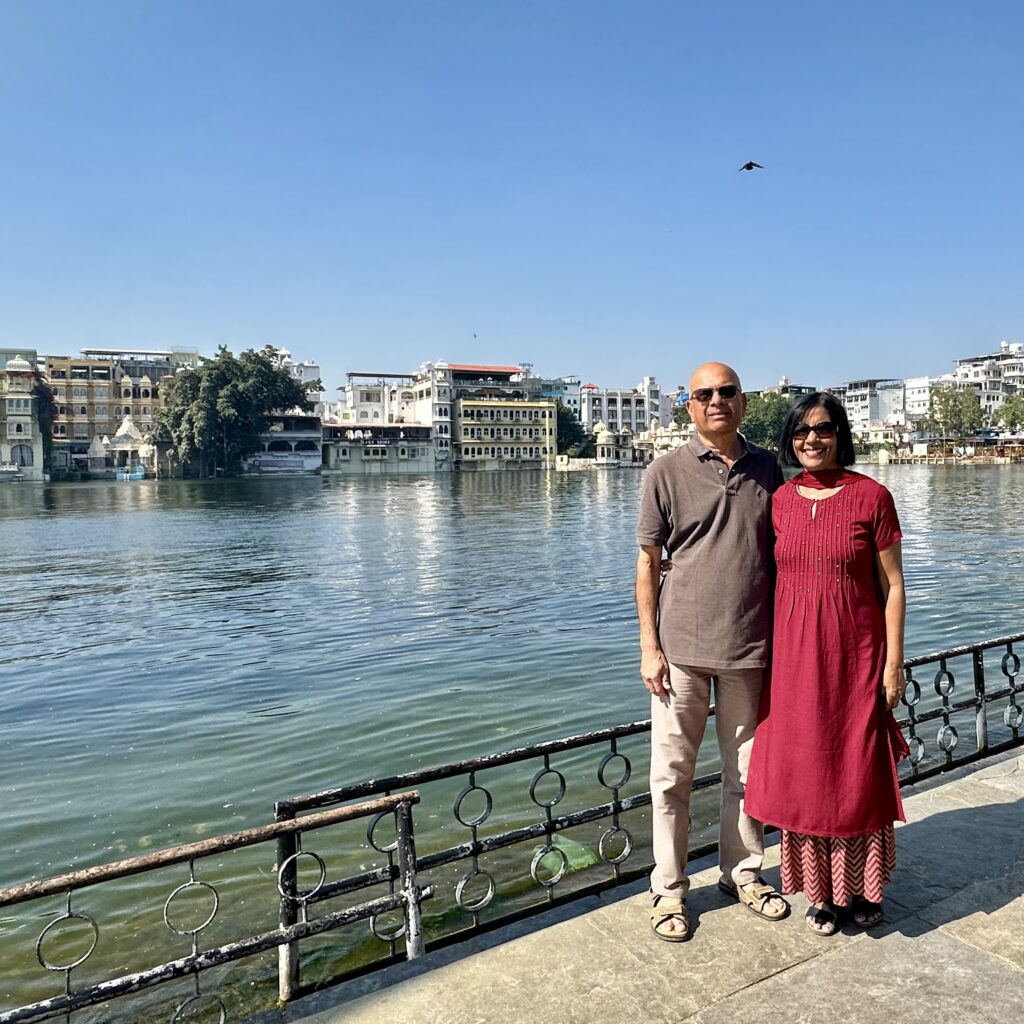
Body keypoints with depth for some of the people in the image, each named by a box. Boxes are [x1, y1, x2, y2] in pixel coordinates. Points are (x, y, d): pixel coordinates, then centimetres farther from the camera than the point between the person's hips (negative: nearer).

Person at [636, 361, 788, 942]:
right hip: (682, 648, -2)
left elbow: (780, 556, 12)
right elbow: (649, 564, -2)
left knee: (747, 770, 16)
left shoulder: (767, 469, 6)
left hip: (750, 648, 3)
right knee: (672, 774, 7)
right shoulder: (666, 472, -3)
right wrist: (650, 648, -5)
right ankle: (669, 888, 25)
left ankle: (743, 872, 37)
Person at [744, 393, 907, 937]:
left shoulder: (871, 496, -6)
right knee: (803, 771, 11)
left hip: (855, 654, -2)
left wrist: (894, 662, -5)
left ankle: (863, 885, 32)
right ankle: (820, 890, 29)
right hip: (794, 654, 3)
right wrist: (772, 657, 6)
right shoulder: (780, 501, 3)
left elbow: (892, 585, -4)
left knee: (860, 771, 10)